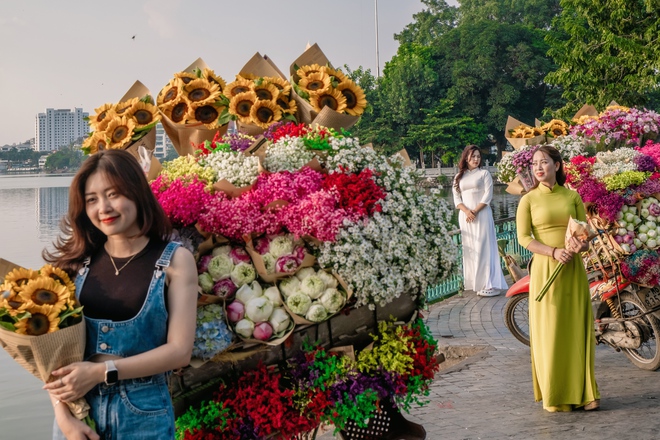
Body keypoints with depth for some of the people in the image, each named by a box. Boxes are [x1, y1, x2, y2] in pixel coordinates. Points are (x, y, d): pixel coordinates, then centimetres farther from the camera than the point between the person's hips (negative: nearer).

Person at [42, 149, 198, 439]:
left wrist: (101, 371, -15)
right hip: (78, 406, 2)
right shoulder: (80, 258, 2)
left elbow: (179, 350, -11)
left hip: (142, 412, -2)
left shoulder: (175, 260, -6)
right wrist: (63, 415, -13)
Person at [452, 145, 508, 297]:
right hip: (465, 216, 4)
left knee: (483, 248, -7)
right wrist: (467, 211, -11)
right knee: (469, 249, 4)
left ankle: (489, 284, -6)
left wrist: (475, 211, -13)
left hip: (482, 215, -4)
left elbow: (488, 196, -4)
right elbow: (456, 198, 6)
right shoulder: (459, 177, 13)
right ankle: (474, 283, 9)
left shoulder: (484, 173, 3)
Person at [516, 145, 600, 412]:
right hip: (545, 269, -2)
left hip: (573, 269, 2)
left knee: (577, 329, 3)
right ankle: (554, 396, 9)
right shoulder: (528, 200, 2)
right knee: (549, 331, -1)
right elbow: (523, 237, -5)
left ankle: (583, 392, 13)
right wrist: (553, 252, -18)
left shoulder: (572, 197, 9)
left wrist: (579, 246, -15)